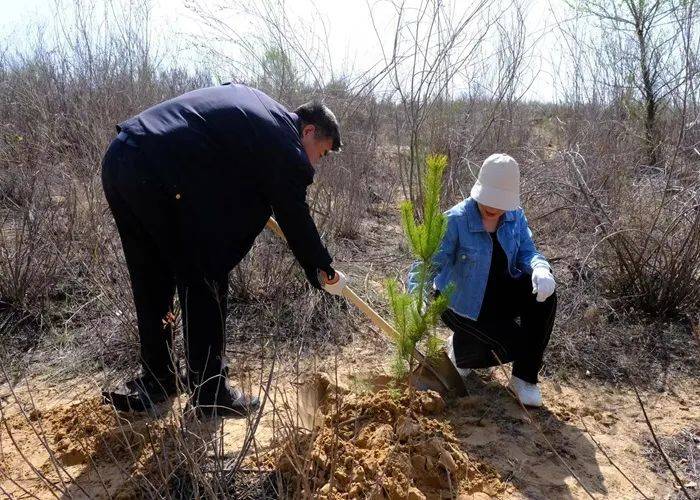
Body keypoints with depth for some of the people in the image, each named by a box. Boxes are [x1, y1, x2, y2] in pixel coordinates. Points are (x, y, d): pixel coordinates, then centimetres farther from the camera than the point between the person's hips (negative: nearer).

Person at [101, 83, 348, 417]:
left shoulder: (251, 99, 23)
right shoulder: (285, 144, -2)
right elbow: (296, 219, 3)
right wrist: (326, 272, 17)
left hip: (118, 160, 10)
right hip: (159, 176, -9)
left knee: (151, 284, 18)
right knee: (204, 286, 4)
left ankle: (156, 381, 32)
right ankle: (210, 395, 15)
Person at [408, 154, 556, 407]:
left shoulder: (515, 216, -7)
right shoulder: (456, 220, -25)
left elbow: (526, 251, -7)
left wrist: (540, 268, -32)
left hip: (499, 294, 5)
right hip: (462, 304, -5)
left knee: (543, 294, -22)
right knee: (516, 345, -18)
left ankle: (525, 378, -6)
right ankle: (460, 348, 15)